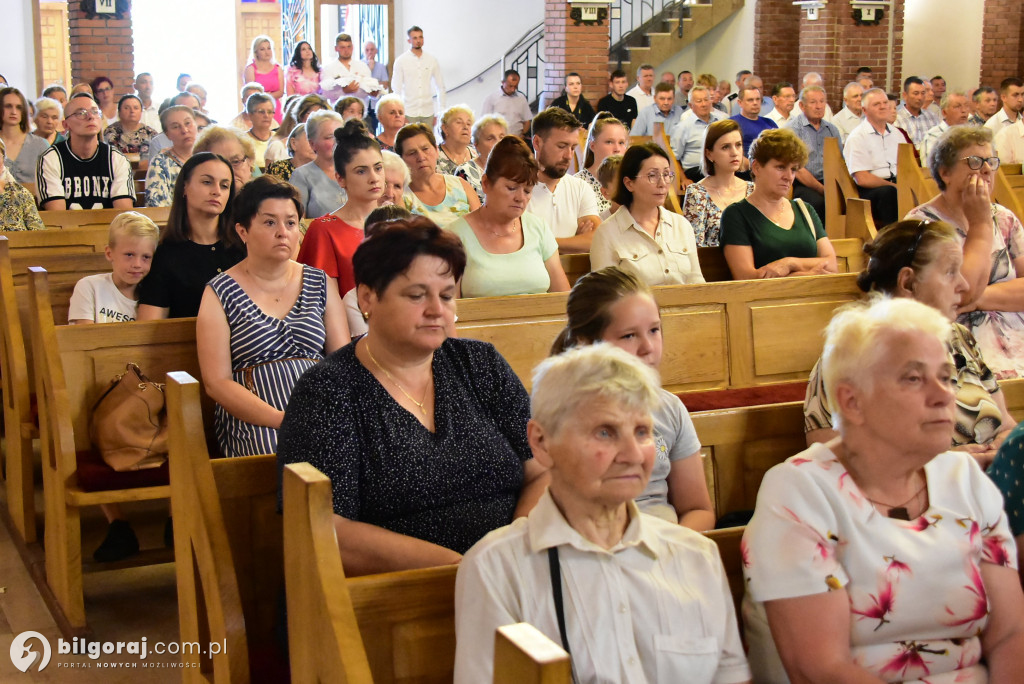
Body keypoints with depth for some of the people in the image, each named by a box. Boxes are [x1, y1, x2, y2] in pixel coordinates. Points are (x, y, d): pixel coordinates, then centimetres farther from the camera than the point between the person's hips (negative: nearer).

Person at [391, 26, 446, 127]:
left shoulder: (432, 60, 8)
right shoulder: (401, 61, 2)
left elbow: (440, 87, 12)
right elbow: (396, 89, 1)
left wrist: (440, 112, 6)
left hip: (428, 112, 2)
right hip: (409, 113, -2)